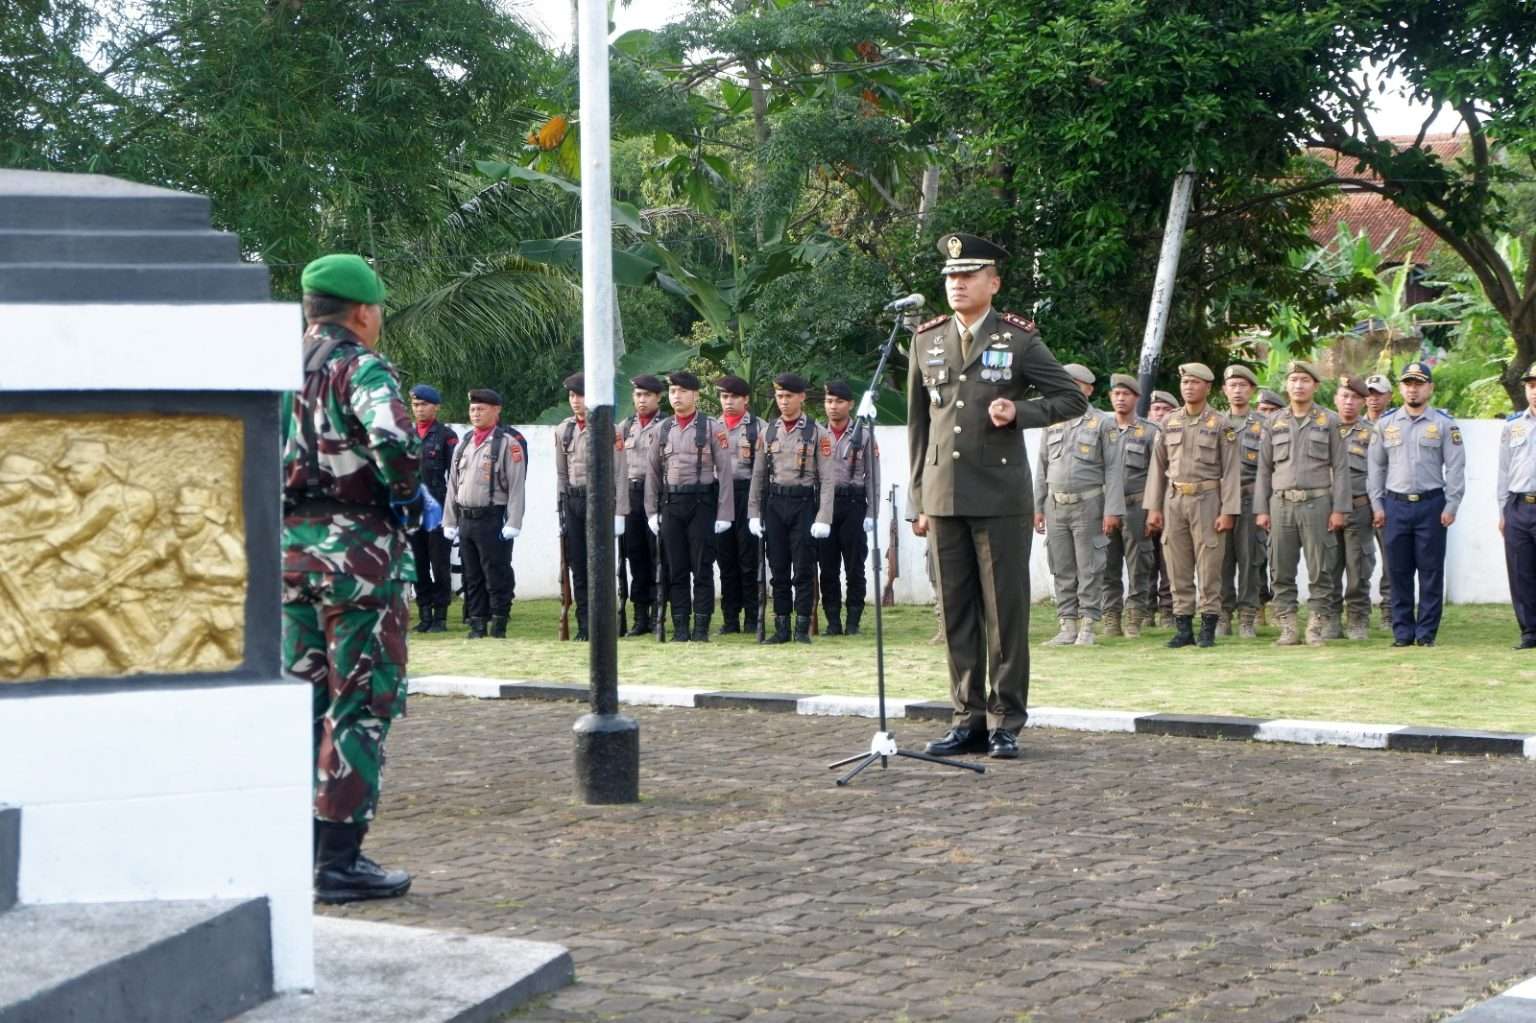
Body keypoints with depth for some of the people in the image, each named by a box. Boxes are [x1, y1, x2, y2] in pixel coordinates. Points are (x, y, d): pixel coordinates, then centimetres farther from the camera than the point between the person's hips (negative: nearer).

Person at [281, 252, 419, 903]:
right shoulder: (361, 369, -11)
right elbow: (395, 445, -26)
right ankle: (340, 861, -2)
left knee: (304, 696, 17)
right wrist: (407, 492, -8)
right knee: (360, 705, -1)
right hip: (356, 547, -7)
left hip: (287, 549, 7)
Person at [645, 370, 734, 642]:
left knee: (702, 568, -1)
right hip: (670, 504, 3)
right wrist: (651, 512, 6)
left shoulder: (713, 427, -1)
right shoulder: (662, 429, 10)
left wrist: (724, 514, -8)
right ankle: (680, 627, 9)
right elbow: (652, 472, 12)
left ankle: (701, 627, 4)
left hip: (701, 503, -3)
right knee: (675, 569, 4)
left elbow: (725, 471, -3)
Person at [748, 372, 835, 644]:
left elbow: (827, 479, -5)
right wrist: (753, 514, 5)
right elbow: (758, 476, 11)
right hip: (774, 504, 3)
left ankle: (802, 628, 5)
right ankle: (781, 628, 12)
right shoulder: (768, 432, 9)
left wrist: (823, 518, -12)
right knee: (779, 570, 6)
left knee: (803, 570, 0)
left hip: (804, 504, -3)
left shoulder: (818, 432, -1)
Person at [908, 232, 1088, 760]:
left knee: (1005, 610, -1)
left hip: (1001, 497, -4)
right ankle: (968, 719, 13)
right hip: (944, 497, 4)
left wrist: (1020, 412, -13)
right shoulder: (926, 341, 11)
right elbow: (918, 423, 15)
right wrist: (918, 499, 12)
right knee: (956, 611, 6)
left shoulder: (1019, 339, 0)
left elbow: (1073, 398, 4)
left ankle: (1006, 721, 5)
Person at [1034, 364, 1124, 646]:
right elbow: (1042, 469, 16)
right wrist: (1037, 507, 10)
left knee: (1089, 569, -3)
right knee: (1062, 570, 5)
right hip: (1056, 505, 5)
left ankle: (1087, 628, 1)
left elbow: (1114, 469, -5)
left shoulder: (1103, 423, 0)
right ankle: (1067, 628, 10)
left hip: (1088, 505, -4)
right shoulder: (1052, 424, 13)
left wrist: (1112, 510, -13)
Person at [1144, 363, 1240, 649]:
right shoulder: (1169, 423, 10)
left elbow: (1231, 471, -3)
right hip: (1174, 500, 3)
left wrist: (1228, 511, -10)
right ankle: (1183, 628, 9)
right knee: (1178, 569, 4)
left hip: (1207, 499, -3)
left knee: (1209, 569, -3)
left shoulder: (1220, 425, 0)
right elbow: (1158, 467, 11)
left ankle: (1208, 630, 2)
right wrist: (1153, 507, 5)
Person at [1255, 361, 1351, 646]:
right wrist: (1262, 509, 5)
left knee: (1319, 570, -2)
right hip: (1281, 503, 3)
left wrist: (1339, 509, -7)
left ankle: (1316, 628, 2)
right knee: (1281, 572, 2)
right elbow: (1264, 469, 12)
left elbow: (1340, 468, 0)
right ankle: (1287, 628, 8)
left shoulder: (1329, 421, 3)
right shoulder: (1275, 423, 11)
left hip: (1317, 503, -3)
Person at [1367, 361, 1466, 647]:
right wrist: (1377, 505, 6)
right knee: (1398, 572, 4)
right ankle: (1403, 632, 10)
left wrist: (1451, 506, -6)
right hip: (1396, 505, 2)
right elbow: (1376, 466, 13)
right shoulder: (1386, 424, 10)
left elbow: (1455, 467, 1)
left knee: (1431, 571, 0)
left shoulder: (1444, 424, 3)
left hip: (1431, 504, -2)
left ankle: (1426, 632, 4)